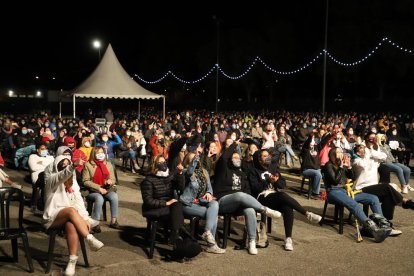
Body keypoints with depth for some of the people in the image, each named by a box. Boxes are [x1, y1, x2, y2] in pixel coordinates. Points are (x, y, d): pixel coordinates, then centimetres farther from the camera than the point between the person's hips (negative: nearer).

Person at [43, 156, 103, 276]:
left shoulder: (73, 181, 16)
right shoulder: (51, 179, 0)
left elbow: (79, 201, 8)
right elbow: (61, 176, -25)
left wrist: (85, 218, -6)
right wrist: (73, 166, -44)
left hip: (69, 217, 3)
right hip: (53, 217, -3)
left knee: (71, 225, -33)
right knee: (71, 210, -35)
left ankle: (72, 261, -36)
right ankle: (90, 239, -37)